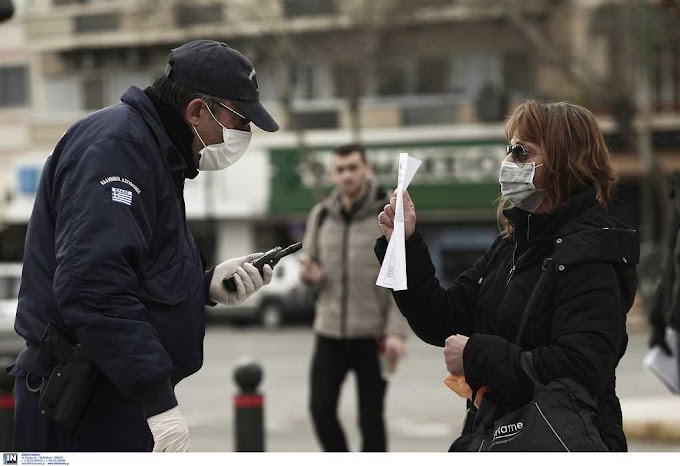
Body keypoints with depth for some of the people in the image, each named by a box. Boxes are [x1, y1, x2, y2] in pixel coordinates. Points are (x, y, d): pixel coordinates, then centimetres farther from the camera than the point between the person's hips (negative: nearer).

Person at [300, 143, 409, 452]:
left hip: (372, 335, -4)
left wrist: (397, 331, -18)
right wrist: (310, 274, -8)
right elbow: (311, 263, 17)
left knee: (371, 418, 3)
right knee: (321, 408, -1)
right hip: (329, 333, 4)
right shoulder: (321, 215, 7)